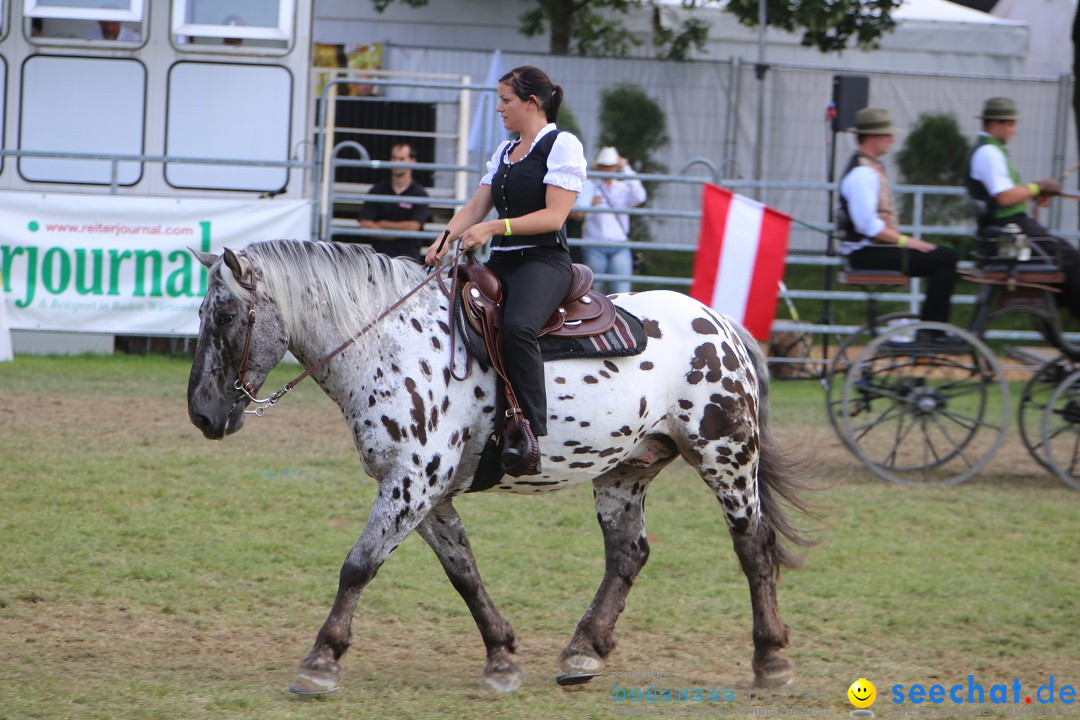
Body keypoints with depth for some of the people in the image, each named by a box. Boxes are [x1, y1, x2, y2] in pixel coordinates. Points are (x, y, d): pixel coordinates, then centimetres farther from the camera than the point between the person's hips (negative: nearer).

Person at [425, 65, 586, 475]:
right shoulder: (504, 151, 22)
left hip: (544, 261, -9)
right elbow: (476, 206, 16)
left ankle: (531, 436, -37)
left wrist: (495, 228, -20)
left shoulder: (562, 145, -4)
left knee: (517, 326, -36)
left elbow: (554, 216, -13)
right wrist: (446, 237, -4)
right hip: (502, 262, 9)